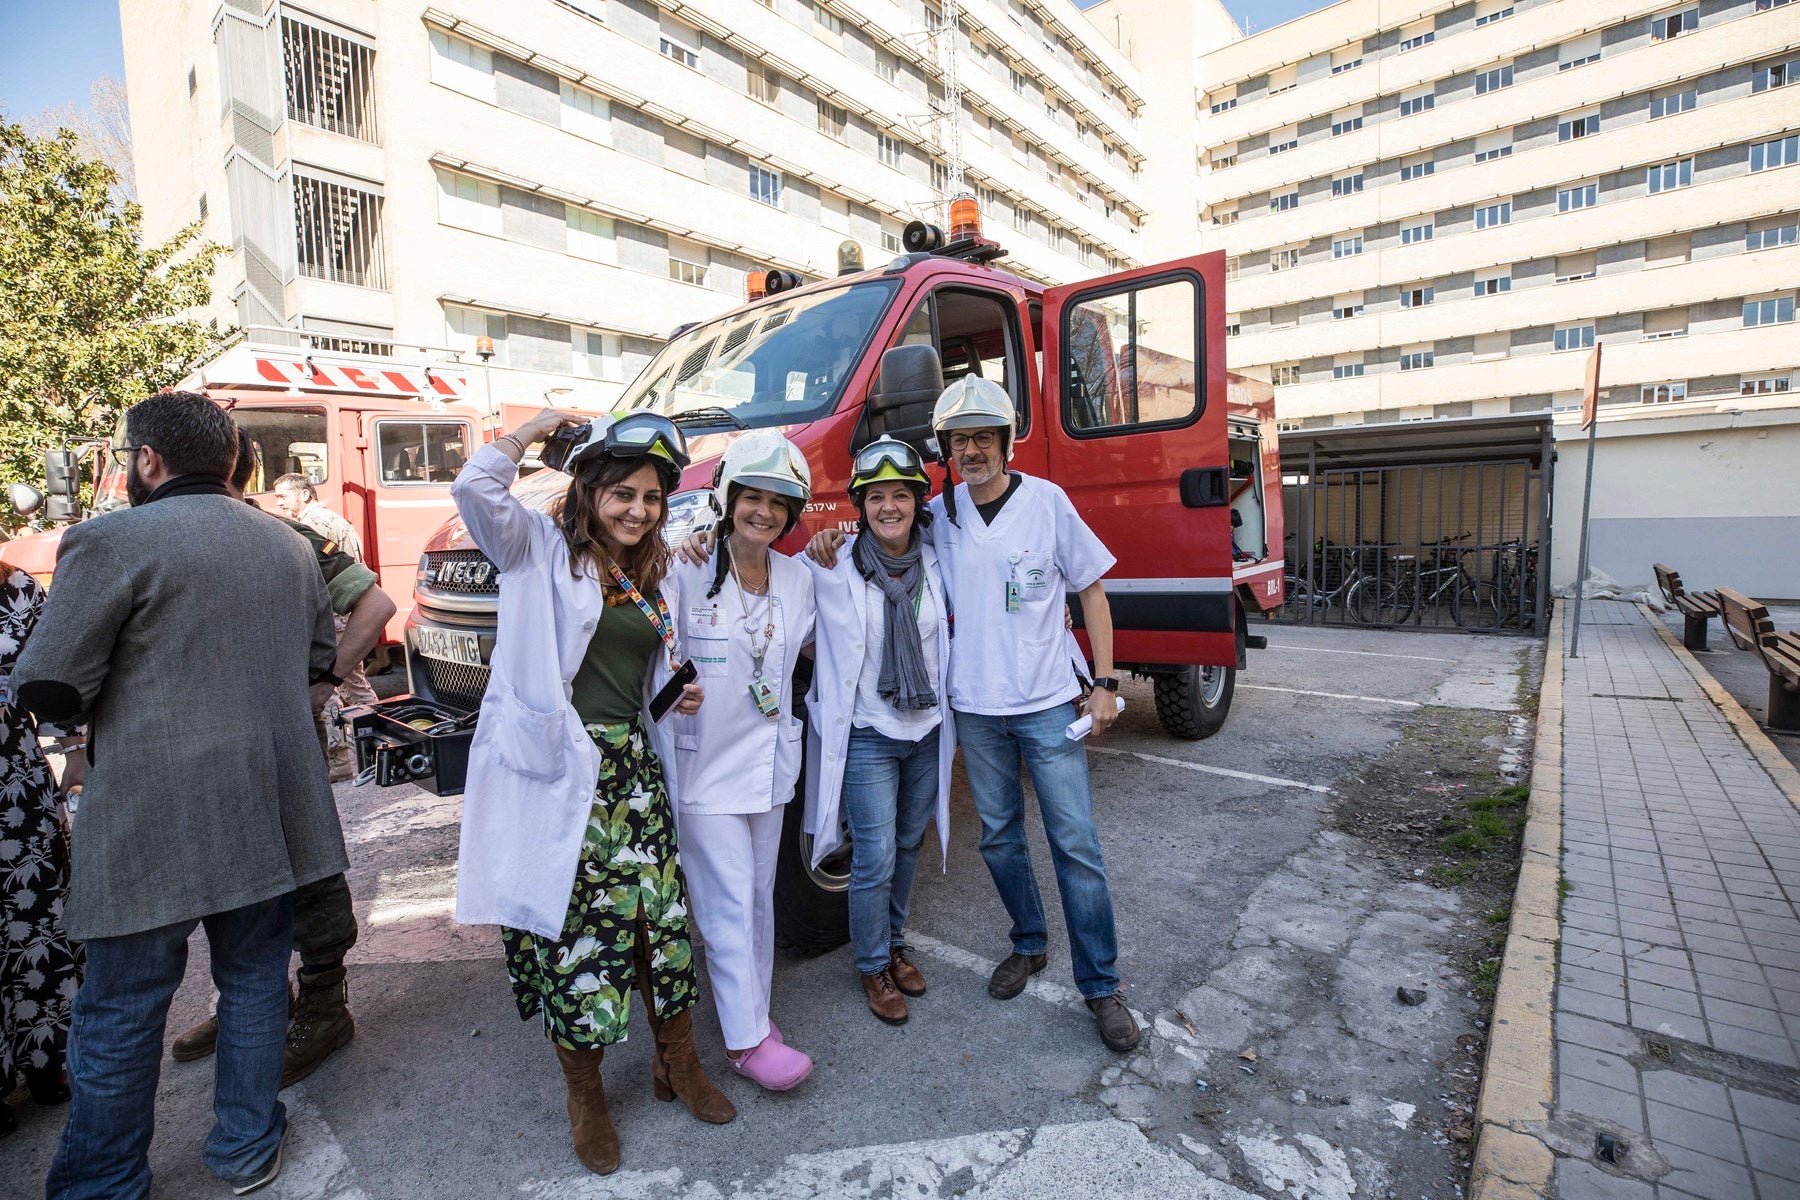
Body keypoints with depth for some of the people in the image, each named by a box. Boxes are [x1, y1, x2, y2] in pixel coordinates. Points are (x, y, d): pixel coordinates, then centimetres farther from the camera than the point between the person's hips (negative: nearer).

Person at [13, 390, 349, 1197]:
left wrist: (121, 683, 8)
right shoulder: (290, 546, 8)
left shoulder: (112, 540, -11)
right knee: (254, 981, 17)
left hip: (151, 819, -5)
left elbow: (47, 691, -11)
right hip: (269, 813, 5)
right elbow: (319, 668, 16)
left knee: (120, 1011, 11)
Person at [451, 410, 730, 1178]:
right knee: (576, 926, 2)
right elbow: (474, 489, -20)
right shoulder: (541, 550, -1)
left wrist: (683, 695, 5)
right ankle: (584, 1095, 27)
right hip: (558, 768, -5)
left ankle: (677, 1065, 31)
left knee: (663, 912, 8)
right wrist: (537, 427, -6)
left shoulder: (652, 577, 16)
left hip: (633, 767, 5)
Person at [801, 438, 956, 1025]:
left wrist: (952, 725, 11)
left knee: (907, 847, 17)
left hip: (927, 732, 4)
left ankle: (894, 943, 39)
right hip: (866, 736, -4)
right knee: (875, 859, 0)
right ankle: (874, 967, 24)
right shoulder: (832, 569, -12)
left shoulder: (935, 564, 0)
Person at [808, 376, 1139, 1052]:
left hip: (1048, 703, -2)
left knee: (1075, 842, 2)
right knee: (998, 836, 15)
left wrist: (1104, 682, -5)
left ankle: (1101, 984, 18)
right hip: (975, 708, 3)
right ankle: (1029, 945, 37)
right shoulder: (937, 514, 0)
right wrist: (831, 546, -13)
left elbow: (1091, 590, 0)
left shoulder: (1047, 502, -5)